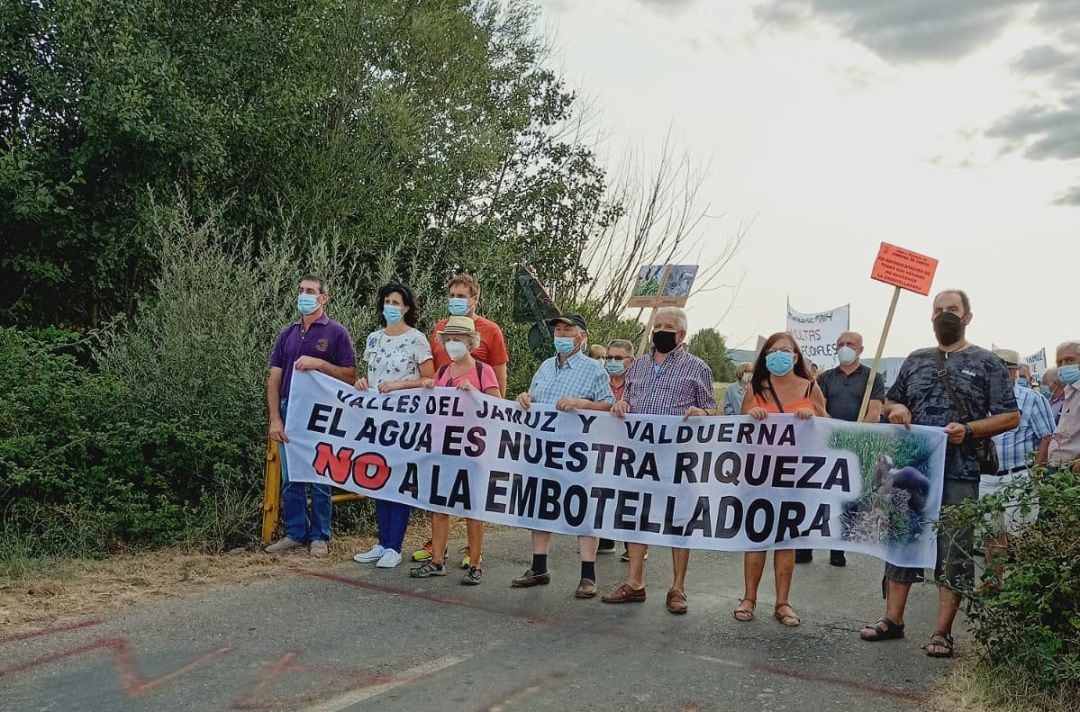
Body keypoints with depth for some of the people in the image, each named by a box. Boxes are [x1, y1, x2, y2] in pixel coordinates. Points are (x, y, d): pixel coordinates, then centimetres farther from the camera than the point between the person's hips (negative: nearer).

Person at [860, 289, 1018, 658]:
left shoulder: (986, 362, 2)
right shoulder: (915, 360, 13)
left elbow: (1010, 417, -1)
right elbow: (889, 401, 22)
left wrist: (969, 430, -16)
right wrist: (896, 410, -1)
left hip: (959, 474, -4)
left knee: (953, 552, 1)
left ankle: (942, 631, 10)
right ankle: (892, 619, 18)